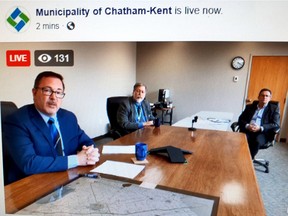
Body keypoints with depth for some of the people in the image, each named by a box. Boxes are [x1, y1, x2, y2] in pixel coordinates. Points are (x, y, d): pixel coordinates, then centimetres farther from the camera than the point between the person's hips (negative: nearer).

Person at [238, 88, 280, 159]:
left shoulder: (274, 108, 14)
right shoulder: (250, 106, 21)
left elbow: (276, 125, 1)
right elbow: (240, 119, 12)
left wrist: (260, 128, -15)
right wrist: (247, 126, -12)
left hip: (262, 132, -2)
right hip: (248, 130, 2)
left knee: (257, 141, -36)